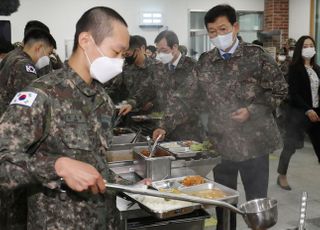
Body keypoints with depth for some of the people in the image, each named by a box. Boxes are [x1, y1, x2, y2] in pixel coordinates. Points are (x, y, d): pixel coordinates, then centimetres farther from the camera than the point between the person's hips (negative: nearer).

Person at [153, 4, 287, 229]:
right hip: (221, 143, 3)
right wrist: (166, 126, -8)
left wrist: (252, 111, -16)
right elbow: (185, 97, 3)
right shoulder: (205, 63, 4)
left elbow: (279, 91, -3)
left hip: (254, 142, -3)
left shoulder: (257, 56, -6)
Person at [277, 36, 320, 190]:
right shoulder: (294, 68, -7)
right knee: (290, 146, 2)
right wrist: (307, 110, -19)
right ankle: (282, 177, 19)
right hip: (299, 113, -6)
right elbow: (293, 93, -14)